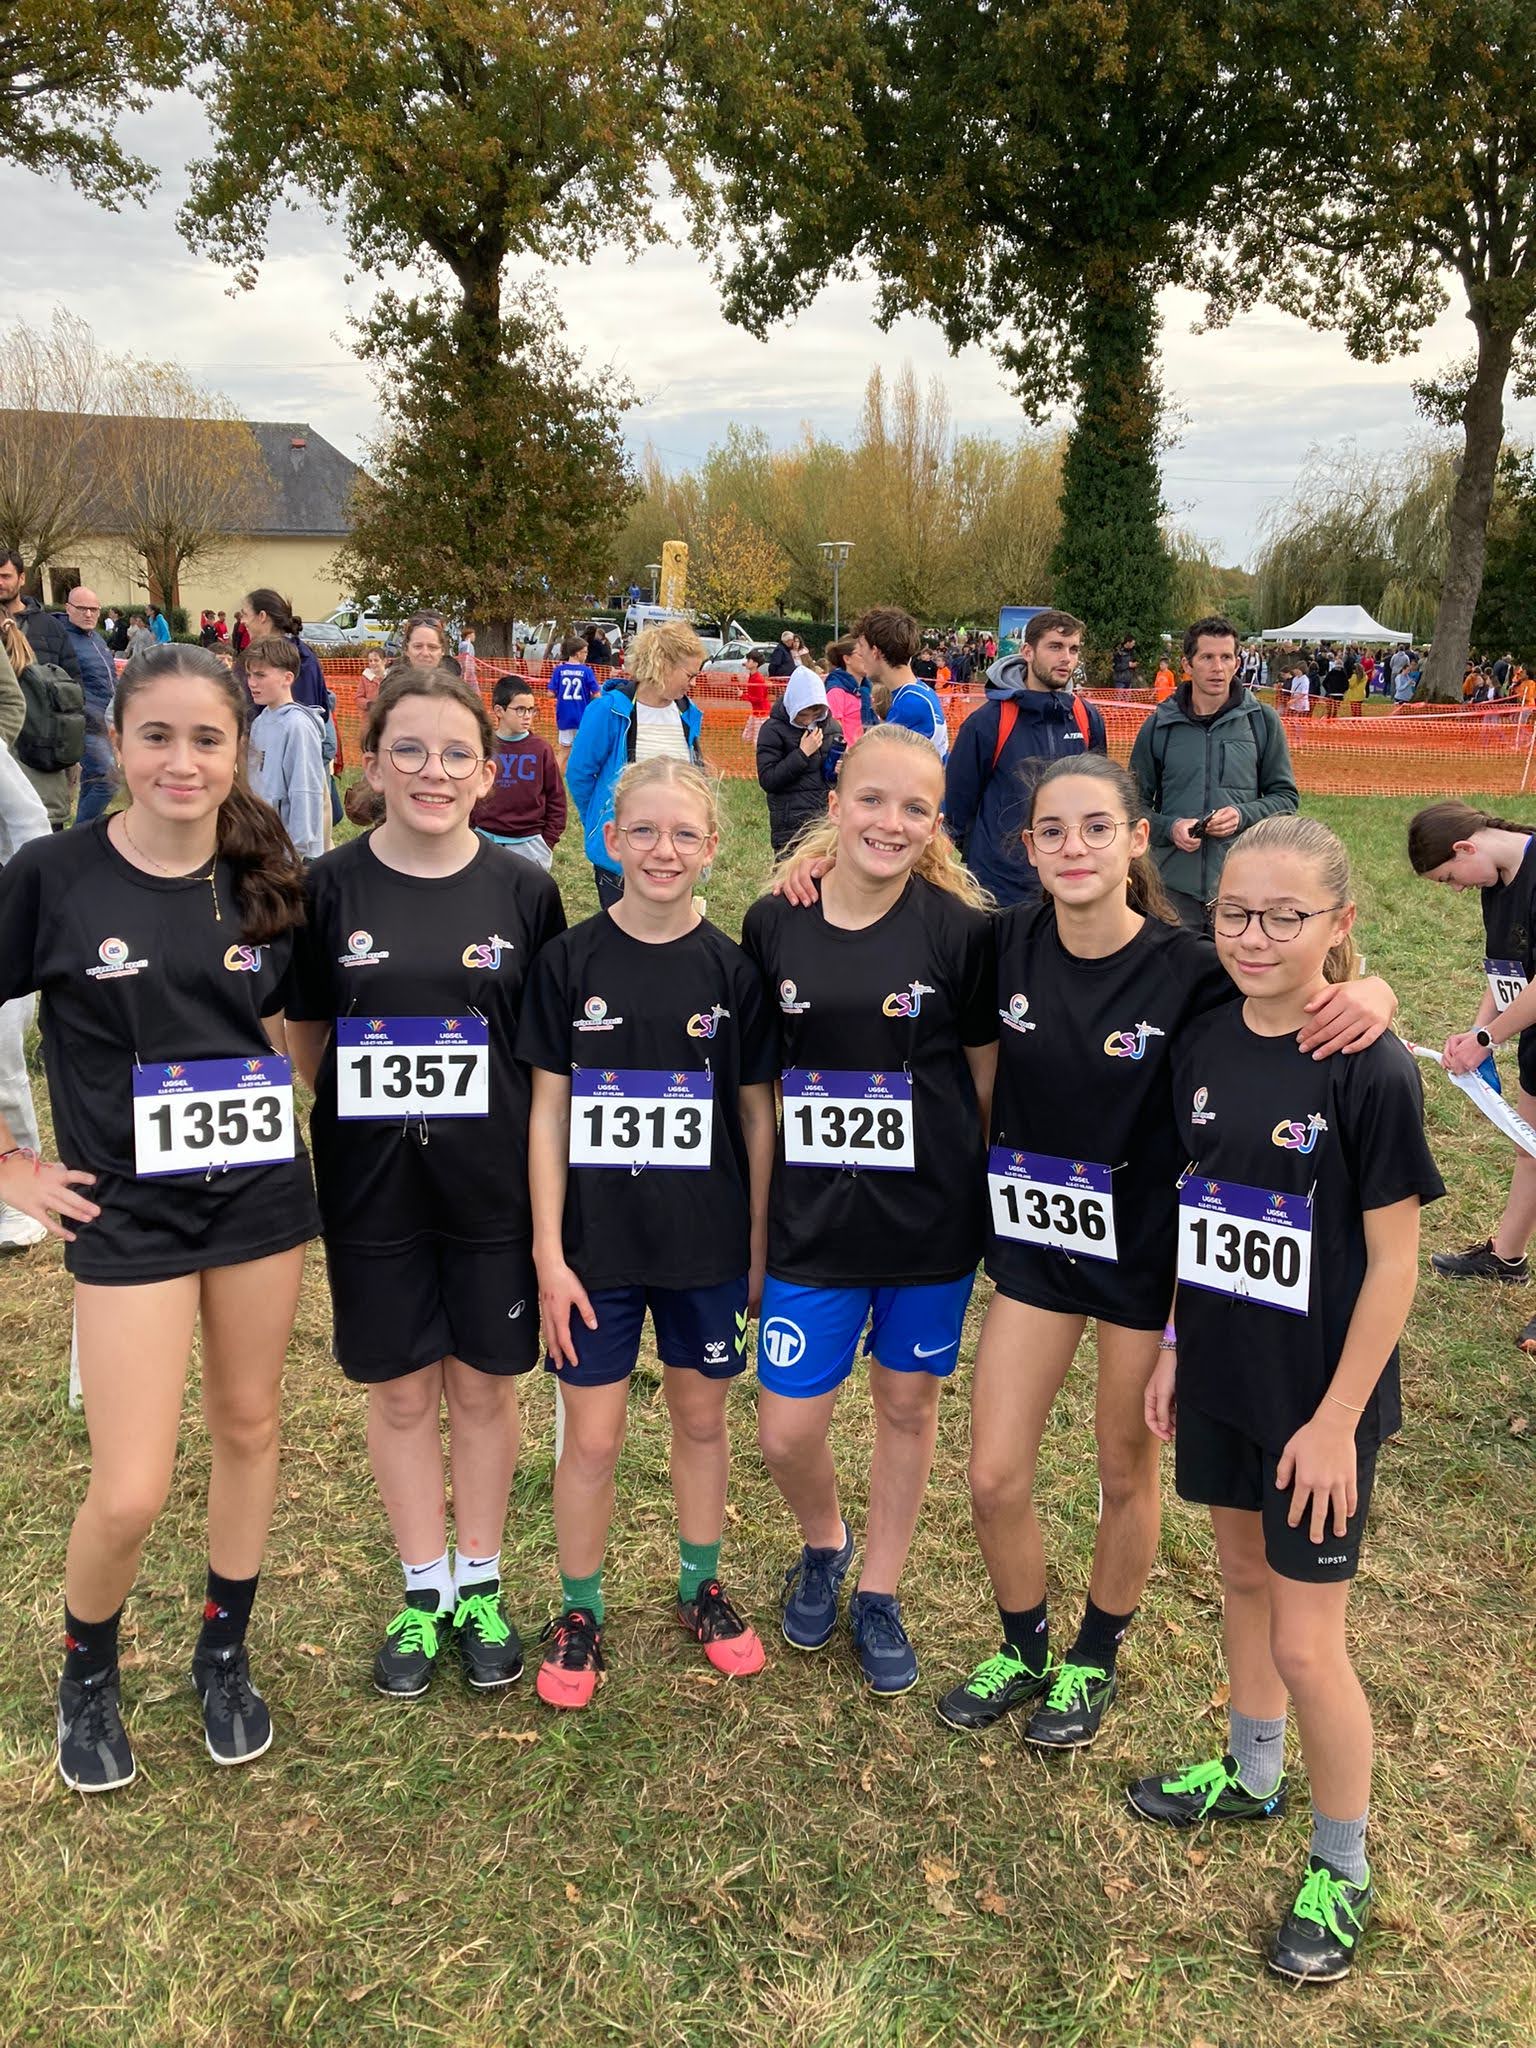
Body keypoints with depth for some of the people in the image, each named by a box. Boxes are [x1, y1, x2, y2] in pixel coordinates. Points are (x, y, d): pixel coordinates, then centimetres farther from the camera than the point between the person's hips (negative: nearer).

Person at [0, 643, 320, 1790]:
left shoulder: (262, 882, 0)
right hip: (127, 1213, -3)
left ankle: (225, 1654, 37)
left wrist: (277, 1123, 5)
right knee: (131, 1493, -1)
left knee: (249, 1426, 15)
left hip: (262, 1195, 3)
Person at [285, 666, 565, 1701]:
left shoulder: (525, 891, -3)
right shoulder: (329, 888, -4)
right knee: (401, 1392, 13)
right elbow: (305, 1043, 5)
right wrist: (377, 1108, -5)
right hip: (371, 1188, 0)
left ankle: (480, 1586, 33)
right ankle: (423, 1590, 32)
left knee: (484, 1386, 12)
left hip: (492, 1185, 0)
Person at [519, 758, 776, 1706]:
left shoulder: (733, 970, -4)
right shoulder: (572, 962, -6)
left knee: (702, 1419, 16)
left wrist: (759, 1246, 2)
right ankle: (580, 1612, 30)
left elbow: (757, 1114, 1)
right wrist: (549, 1252, -7)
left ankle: (701, 1586, 39)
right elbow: (549, 1110, -4)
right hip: (597, 1243, -1)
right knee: (593, 1439, 8)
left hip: (708, 1242, 1)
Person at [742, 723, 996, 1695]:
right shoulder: (775, 925, -3)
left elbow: (985, 1075, 1)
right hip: (812, 1218, 1)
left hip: (931, 1217, -1)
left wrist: (984, 1196, 4)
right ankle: (825, 1544, 37)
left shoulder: (961, 930, -8)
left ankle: (879, 1594, 37)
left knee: (908, 1405, 14)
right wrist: (753, 1214, 8)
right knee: (787, 1432, 3)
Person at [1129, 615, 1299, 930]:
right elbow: (1136, 801, 9)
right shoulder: (1160, 724, 4)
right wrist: (1169, 828, -10)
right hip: (1175, 882, 0)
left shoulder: (1263, 721, 4)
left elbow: (1285, 795, 8)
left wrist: (1243, 815, -11)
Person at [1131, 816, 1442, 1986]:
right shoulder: (1206, 1045, -2)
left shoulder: (1370, 1072, -20)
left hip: (1318, 1399, -6)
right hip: (1223, 1377, 6)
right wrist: (1176, 1348, 9)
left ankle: (1342, 1871, 28)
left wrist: (1337, 1420, -15)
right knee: (1243, 1575, 23)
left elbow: (1393, 1260, -16)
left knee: (1307, 1644, 4)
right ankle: (1252, 1775, 46)